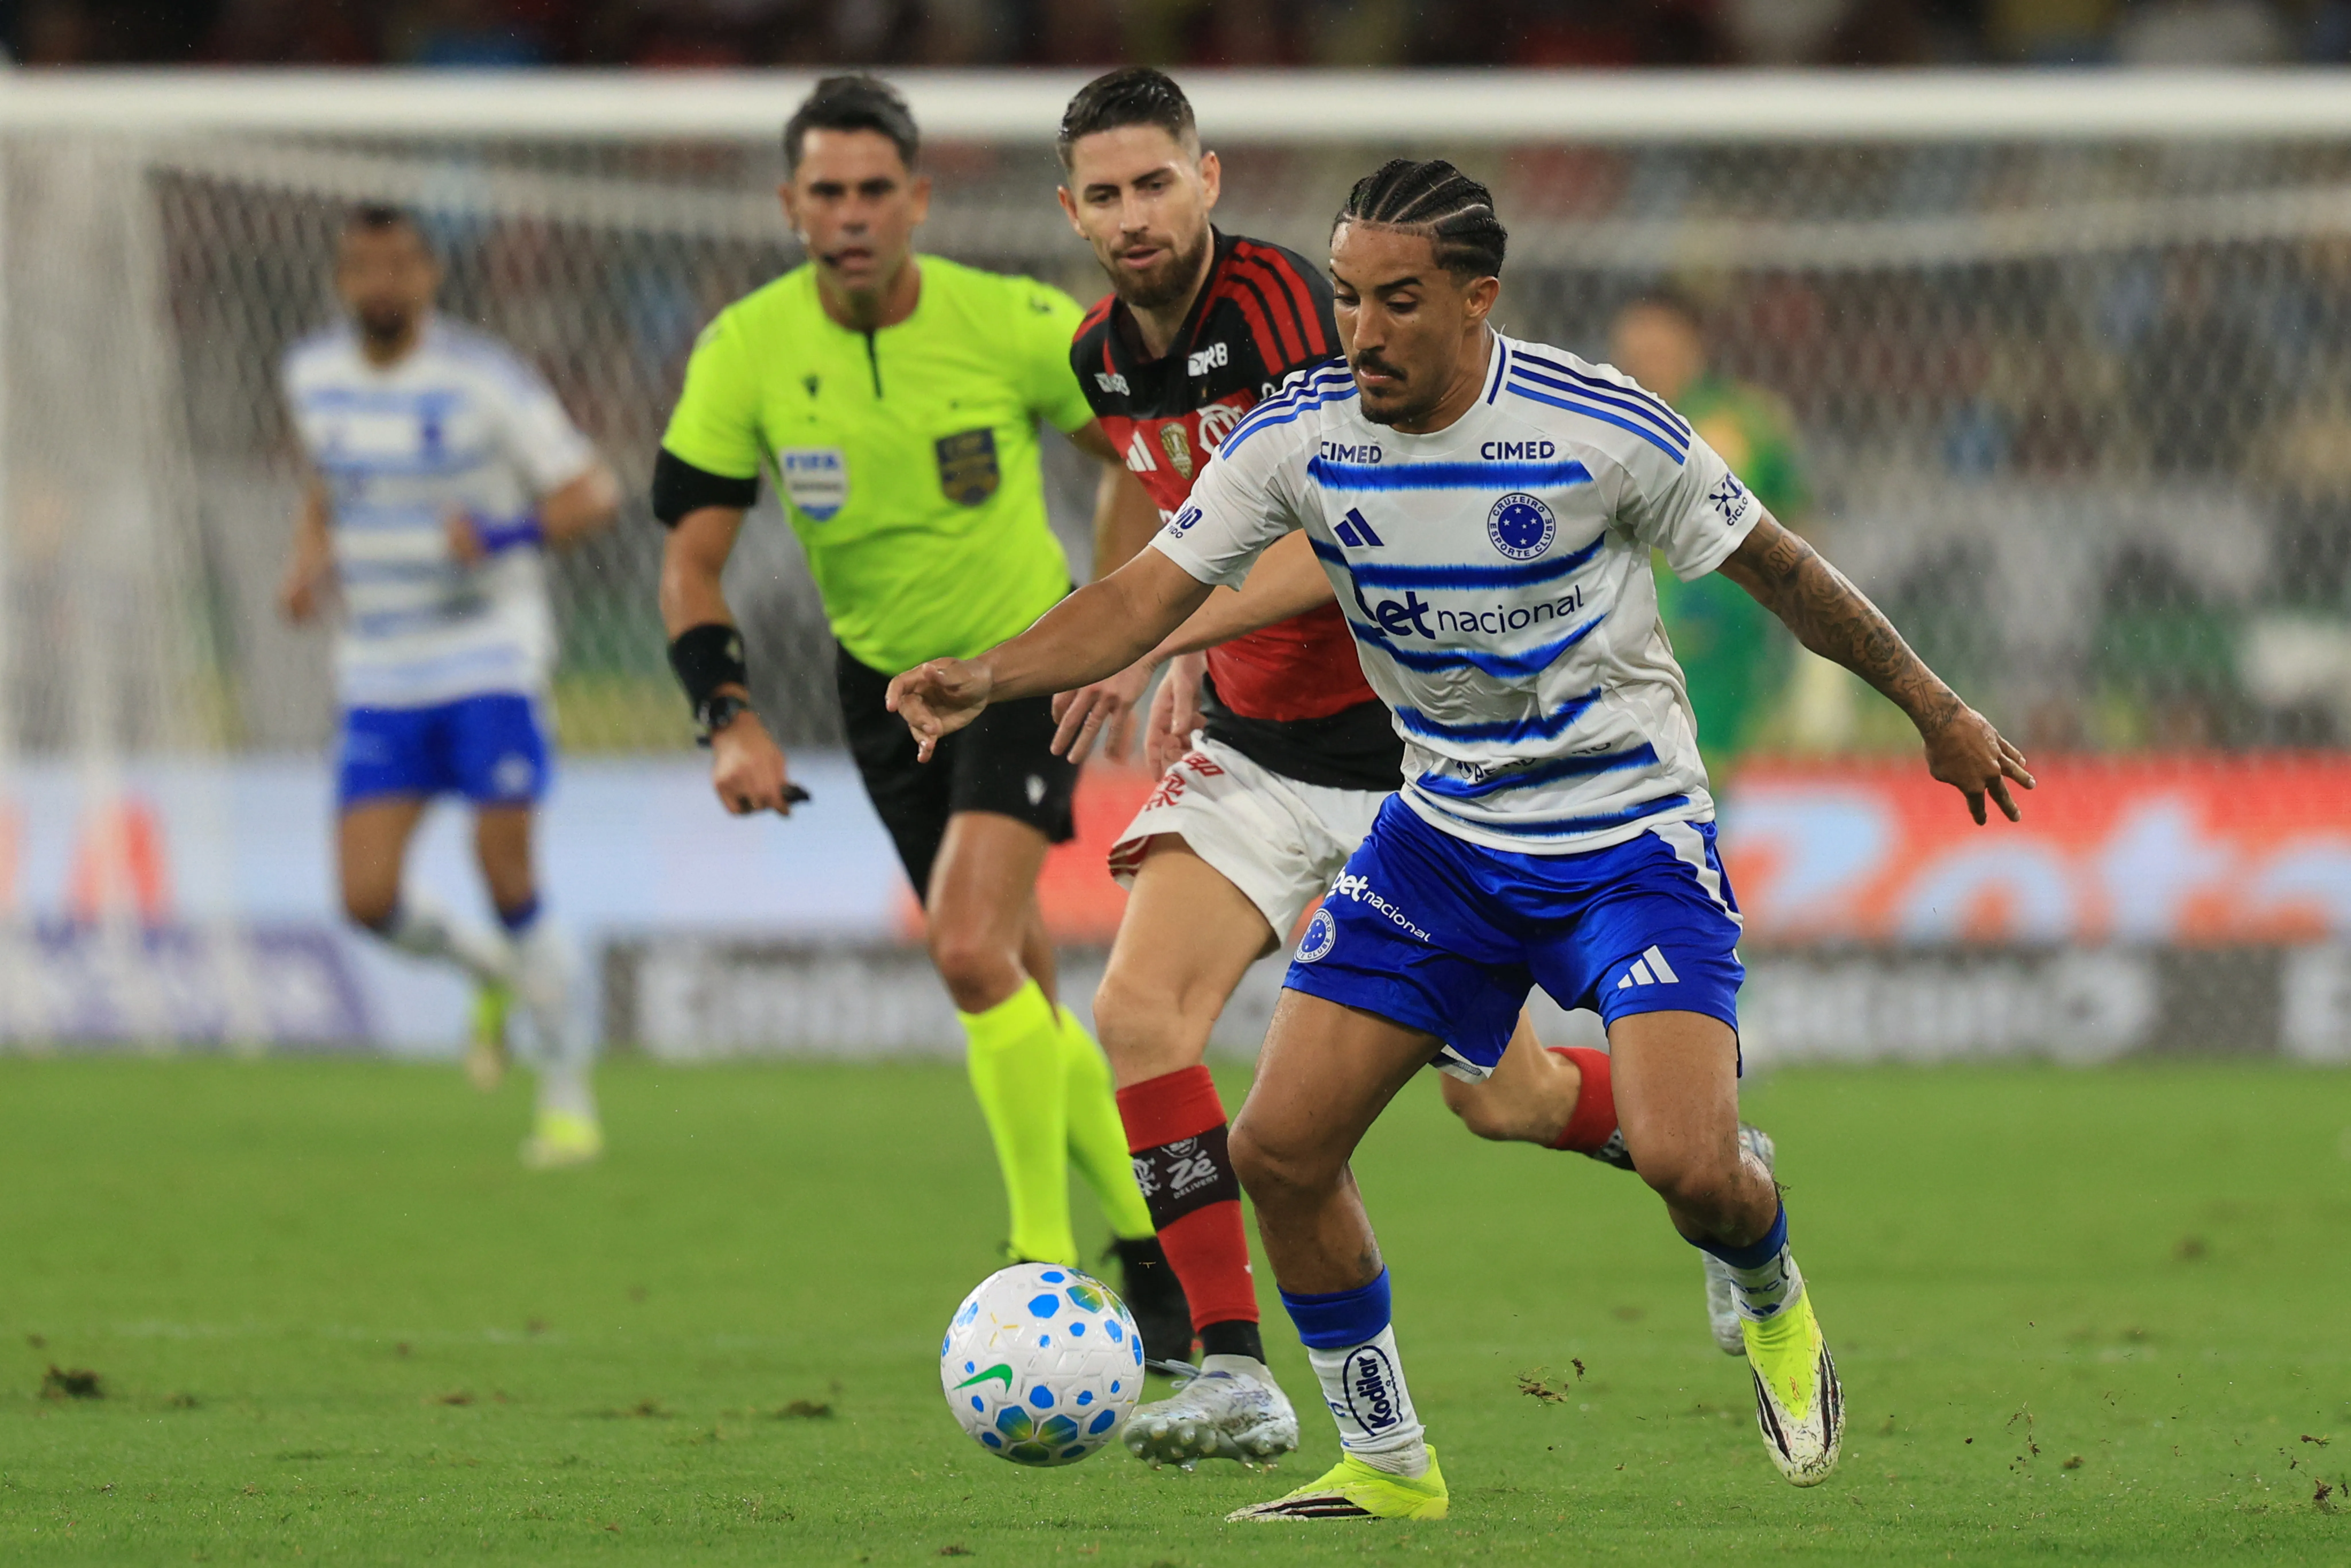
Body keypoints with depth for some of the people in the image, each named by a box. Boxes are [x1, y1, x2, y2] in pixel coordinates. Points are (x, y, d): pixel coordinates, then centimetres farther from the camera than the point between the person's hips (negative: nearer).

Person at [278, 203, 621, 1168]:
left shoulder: (485, 380, -10)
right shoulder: (313, 377, 5)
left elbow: (593, 495, -7)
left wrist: (501, 536, -25)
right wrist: (310, 563, 6)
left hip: (491, 662, -4)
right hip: (380, 680, 4)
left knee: (506, 875, -12)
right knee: (370, 902, -7)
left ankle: (569, 1095, 4)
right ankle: (494, 976, 26)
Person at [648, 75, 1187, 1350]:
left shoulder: (1016, 326, -18)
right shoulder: (746, 352, -14)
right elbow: (690, 560, -9)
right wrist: (731, 721, -22)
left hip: (1028, 661, -4)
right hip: (885, 678, 4)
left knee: (972, 950, -23)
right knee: (1015, 998, 9)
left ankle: (1047, 1259, -15)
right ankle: (1148, 1243, 27)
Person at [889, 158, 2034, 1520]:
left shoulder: (1600, 431, -19)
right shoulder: (1300, 437, -10)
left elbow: (1775, 567, -5)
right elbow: (1148, 594, -8)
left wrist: (1933, 709, 5)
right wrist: (990, 677, -27)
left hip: (1627, 834, -4)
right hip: (1442, 833, 4)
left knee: (1690, 1166, -22)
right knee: (1280, 1149, -6)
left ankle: (1773, 1303, 16)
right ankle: (1387, 1461, 14)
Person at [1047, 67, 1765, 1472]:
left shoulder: (1281, 300, -20)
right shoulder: (1104, 356, 3)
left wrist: (1163, 635, -37)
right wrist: (1196, 663, 7)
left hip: (1412, 746, -6)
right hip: (1254, 748, 6)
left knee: (1503, 1098, 3)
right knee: (1138, 1012, -17)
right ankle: (1235, 1379, -14)